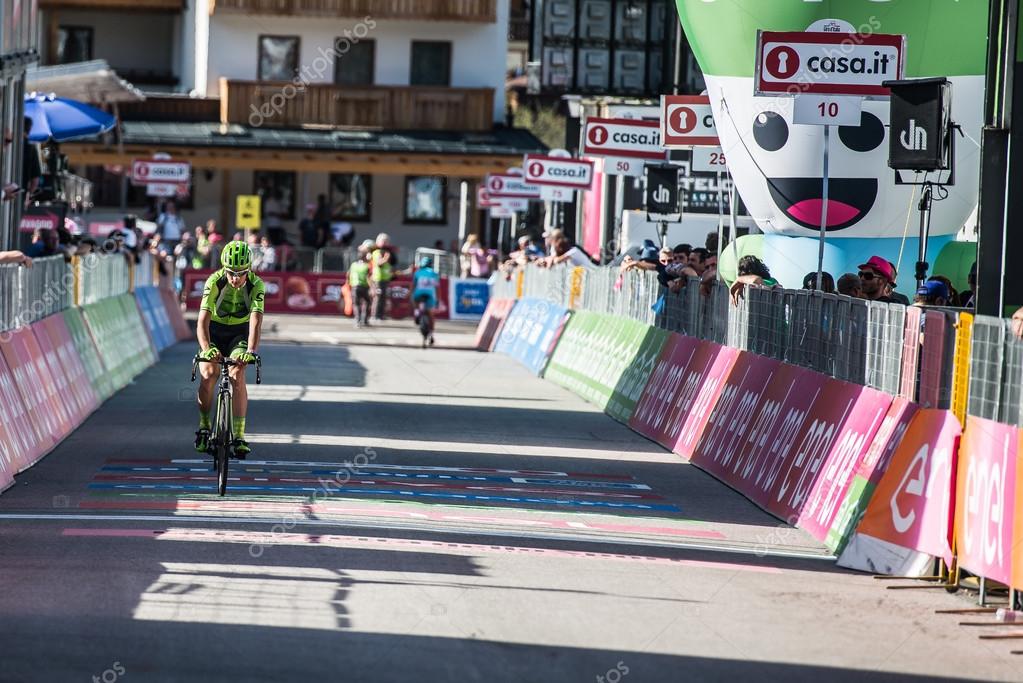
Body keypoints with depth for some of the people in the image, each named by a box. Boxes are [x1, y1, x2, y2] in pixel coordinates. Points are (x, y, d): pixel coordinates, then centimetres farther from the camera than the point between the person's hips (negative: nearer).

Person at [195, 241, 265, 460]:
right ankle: (204, 427, 2)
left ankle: (239, 436, -17)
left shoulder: (256, 285, -26)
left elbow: (256, 322, -35)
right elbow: (202, 320, -35)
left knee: (237, 377, -20)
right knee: (208, 374, -19)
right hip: (215, 330, 0)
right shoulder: (214, 282, -28)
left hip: (240, 332, 0)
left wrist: (251, 350, -52)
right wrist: (206, 348, -52)